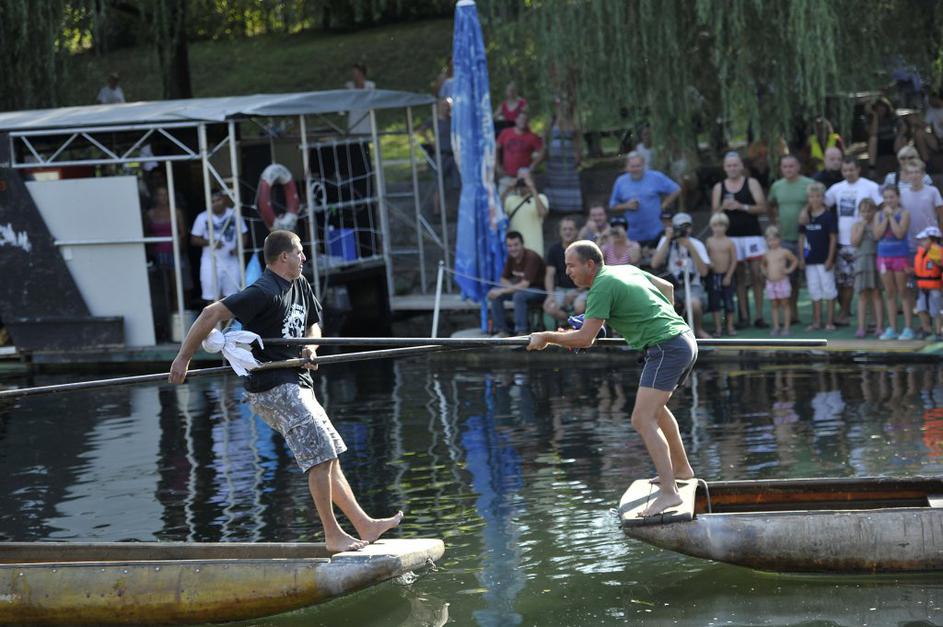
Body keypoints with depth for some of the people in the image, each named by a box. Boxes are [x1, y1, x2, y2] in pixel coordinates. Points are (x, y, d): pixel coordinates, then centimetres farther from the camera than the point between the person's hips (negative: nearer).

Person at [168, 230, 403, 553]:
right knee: (321, 458, -12)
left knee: (329, 458, 13)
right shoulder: (264, 292, -17)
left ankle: (364, 526, 18)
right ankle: (333, 535, -4)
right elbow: (212, 313, -21)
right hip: (274, 388, -10)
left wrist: (310, 347, 4)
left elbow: (313, 324, 27)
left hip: (295, 385, 10)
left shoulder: (300, 286, 12)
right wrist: (183, 358, -18)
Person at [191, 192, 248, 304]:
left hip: (231, 261, 2)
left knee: (232, 295, 6)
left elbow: (243, 235, 7)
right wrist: (209, 242, -18)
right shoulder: (203, 218, -3)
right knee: (211, 296, -3)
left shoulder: (234, 215, 1)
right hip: (211, 262, -2)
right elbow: (194, 240, 0)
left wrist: (238, 247, -13)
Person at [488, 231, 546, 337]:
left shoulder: (531, 257, -24)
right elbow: (503, 279, 8)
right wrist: (512, 287, -14)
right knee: (494, 293, -11)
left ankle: (522, 332, -27)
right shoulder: (511, 257, -2)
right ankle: (501, 331, -6)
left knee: (518, 295, -37)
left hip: (539, 290, -7)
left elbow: (525, 284, -30)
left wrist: (502, 291, -30)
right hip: (520, 288, 7)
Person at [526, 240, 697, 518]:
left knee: (643, 420, -15)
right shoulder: (626, 269, 16)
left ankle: (668, 493, -23)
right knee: (654, 406, 29)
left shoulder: (602, 287, -11)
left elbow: (585, 339, -13)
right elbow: (666, 287, 29)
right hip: (685, 338, 10)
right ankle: (681, 469, 41)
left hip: (666, 348, -10)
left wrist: (546, 337, -1)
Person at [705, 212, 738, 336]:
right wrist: (709, 263, -15)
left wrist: (728, 276, -8)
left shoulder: (729, 242, -5)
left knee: (728, 302, 3)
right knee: (715, 302, 4)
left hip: (726, 275, -2)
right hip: (713, 274, 2)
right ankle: (717, 327, 13)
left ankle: (730, 326, 15)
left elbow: (734, 260, -4)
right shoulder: (709, 241, 0)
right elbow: (706, 257, 6)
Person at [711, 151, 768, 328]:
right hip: (731, 237, 2)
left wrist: (742, 207, -15)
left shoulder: (752, 183, 4)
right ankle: (744, 315, 2)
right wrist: (723, 207, -12)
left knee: (757, 275, -6)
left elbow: (762, 207, -4)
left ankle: (759, 315, -3)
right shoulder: (719, 187, 10)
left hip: (752, 235, -2)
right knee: (739, 277, 2)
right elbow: (714, 213, 9)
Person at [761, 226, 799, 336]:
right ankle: (776, 327, 10)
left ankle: (786, 327, 6)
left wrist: (789, 270, -7)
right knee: (774, 306, 7)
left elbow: (795, 260, 5)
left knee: (784, 305, 3)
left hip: (782, 282, -4)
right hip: (770, 283, 4)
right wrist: (764, 271, 8)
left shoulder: (784, 252, -5)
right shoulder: (766, 254, 7)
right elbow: (763, 264, 26)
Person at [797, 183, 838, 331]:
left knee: (828, 290, 0)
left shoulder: (828, 216, -8)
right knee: (814, 291, 9)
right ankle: (816, 321, 16)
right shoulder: (806, 217, 6)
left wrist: (830, 259, -12)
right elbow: (802, 237, 10)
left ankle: (830, 321, 6)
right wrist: (801, 257, 4)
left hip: (824, 259, -5)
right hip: (810, 260, 5)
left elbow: (833, 238, -8)